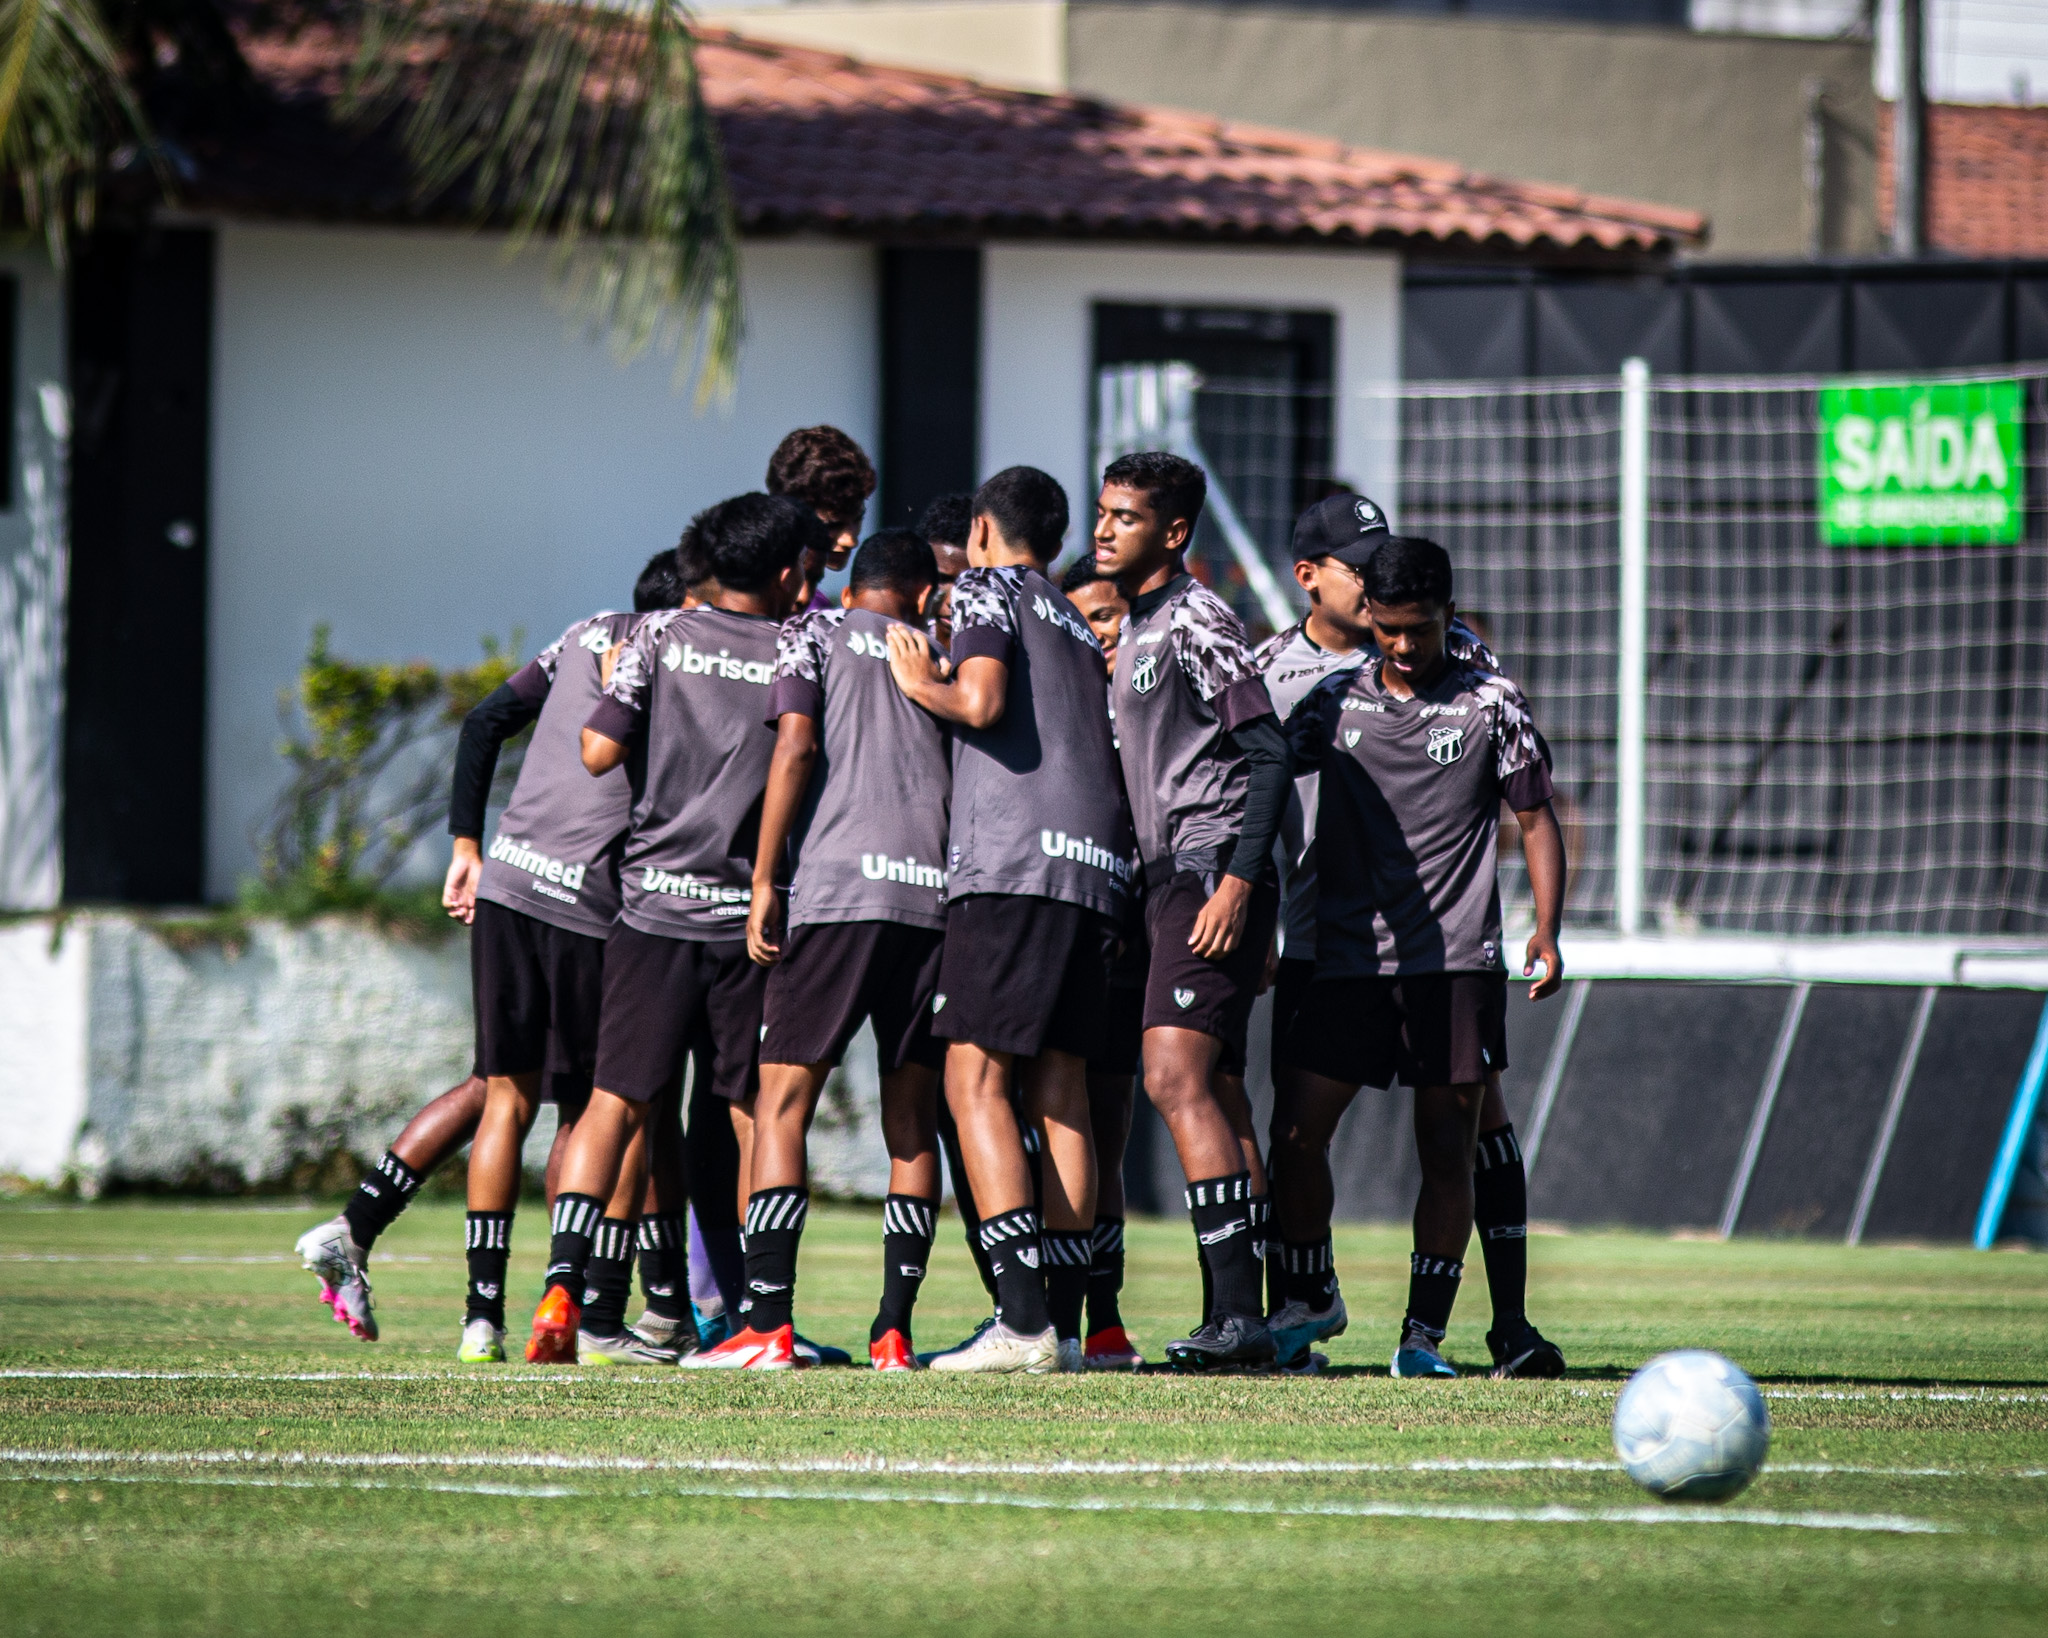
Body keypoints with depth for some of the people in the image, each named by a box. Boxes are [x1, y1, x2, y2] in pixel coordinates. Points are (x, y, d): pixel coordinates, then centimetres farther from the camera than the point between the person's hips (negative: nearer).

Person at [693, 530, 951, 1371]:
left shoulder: (815, 632, 11)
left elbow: (796, 745, -3)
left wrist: (764, 882, -3)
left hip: (836, 890, -3)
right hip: (936, 893, 3)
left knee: (783, 1105, -1)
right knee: (912, 1121, 8)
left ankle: (768, 1325, -12)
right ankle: (894, 1330, 1)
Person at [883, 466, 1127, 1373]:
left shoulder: (987, 588, 5)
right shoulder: (1080, 627, 27)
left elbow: (981, 703, -11)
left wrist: (922, 685, 8)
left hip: (1011, 862, -8)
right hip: (1093, 866, 8)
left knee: (975, 1079, -9)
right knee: (1059, 1094, 7)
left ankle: (1023, 1321, -19)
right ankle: (1063, 1322, 3)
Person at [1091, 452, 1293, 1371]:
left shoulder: (1196, 623, -10)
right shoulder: (1137, 631, 19)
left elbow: (1268, 756, -16)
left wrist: (1237, 881, -22)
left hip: (1212, 875, -10)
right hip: (1170, 880, 10)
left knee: (1178, 1080, -17)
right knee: (1212, 1096, 8)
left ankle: (1238, 1312, -20)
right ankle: (1239, 1322, 9)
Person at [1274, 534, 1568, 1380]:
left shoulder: (1491, 701, 3)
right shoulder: (1335, 700, 8)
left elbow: (1535, 820, 6)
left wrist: (1547, 930, -5)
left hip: (1454, 958, -2)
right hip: (1345, 955, 2)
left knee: (1449, 1148, -2)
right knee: (1296, 1133, -3)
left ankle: (1424, 1331, 4)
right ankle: (1305, 1307, 14)